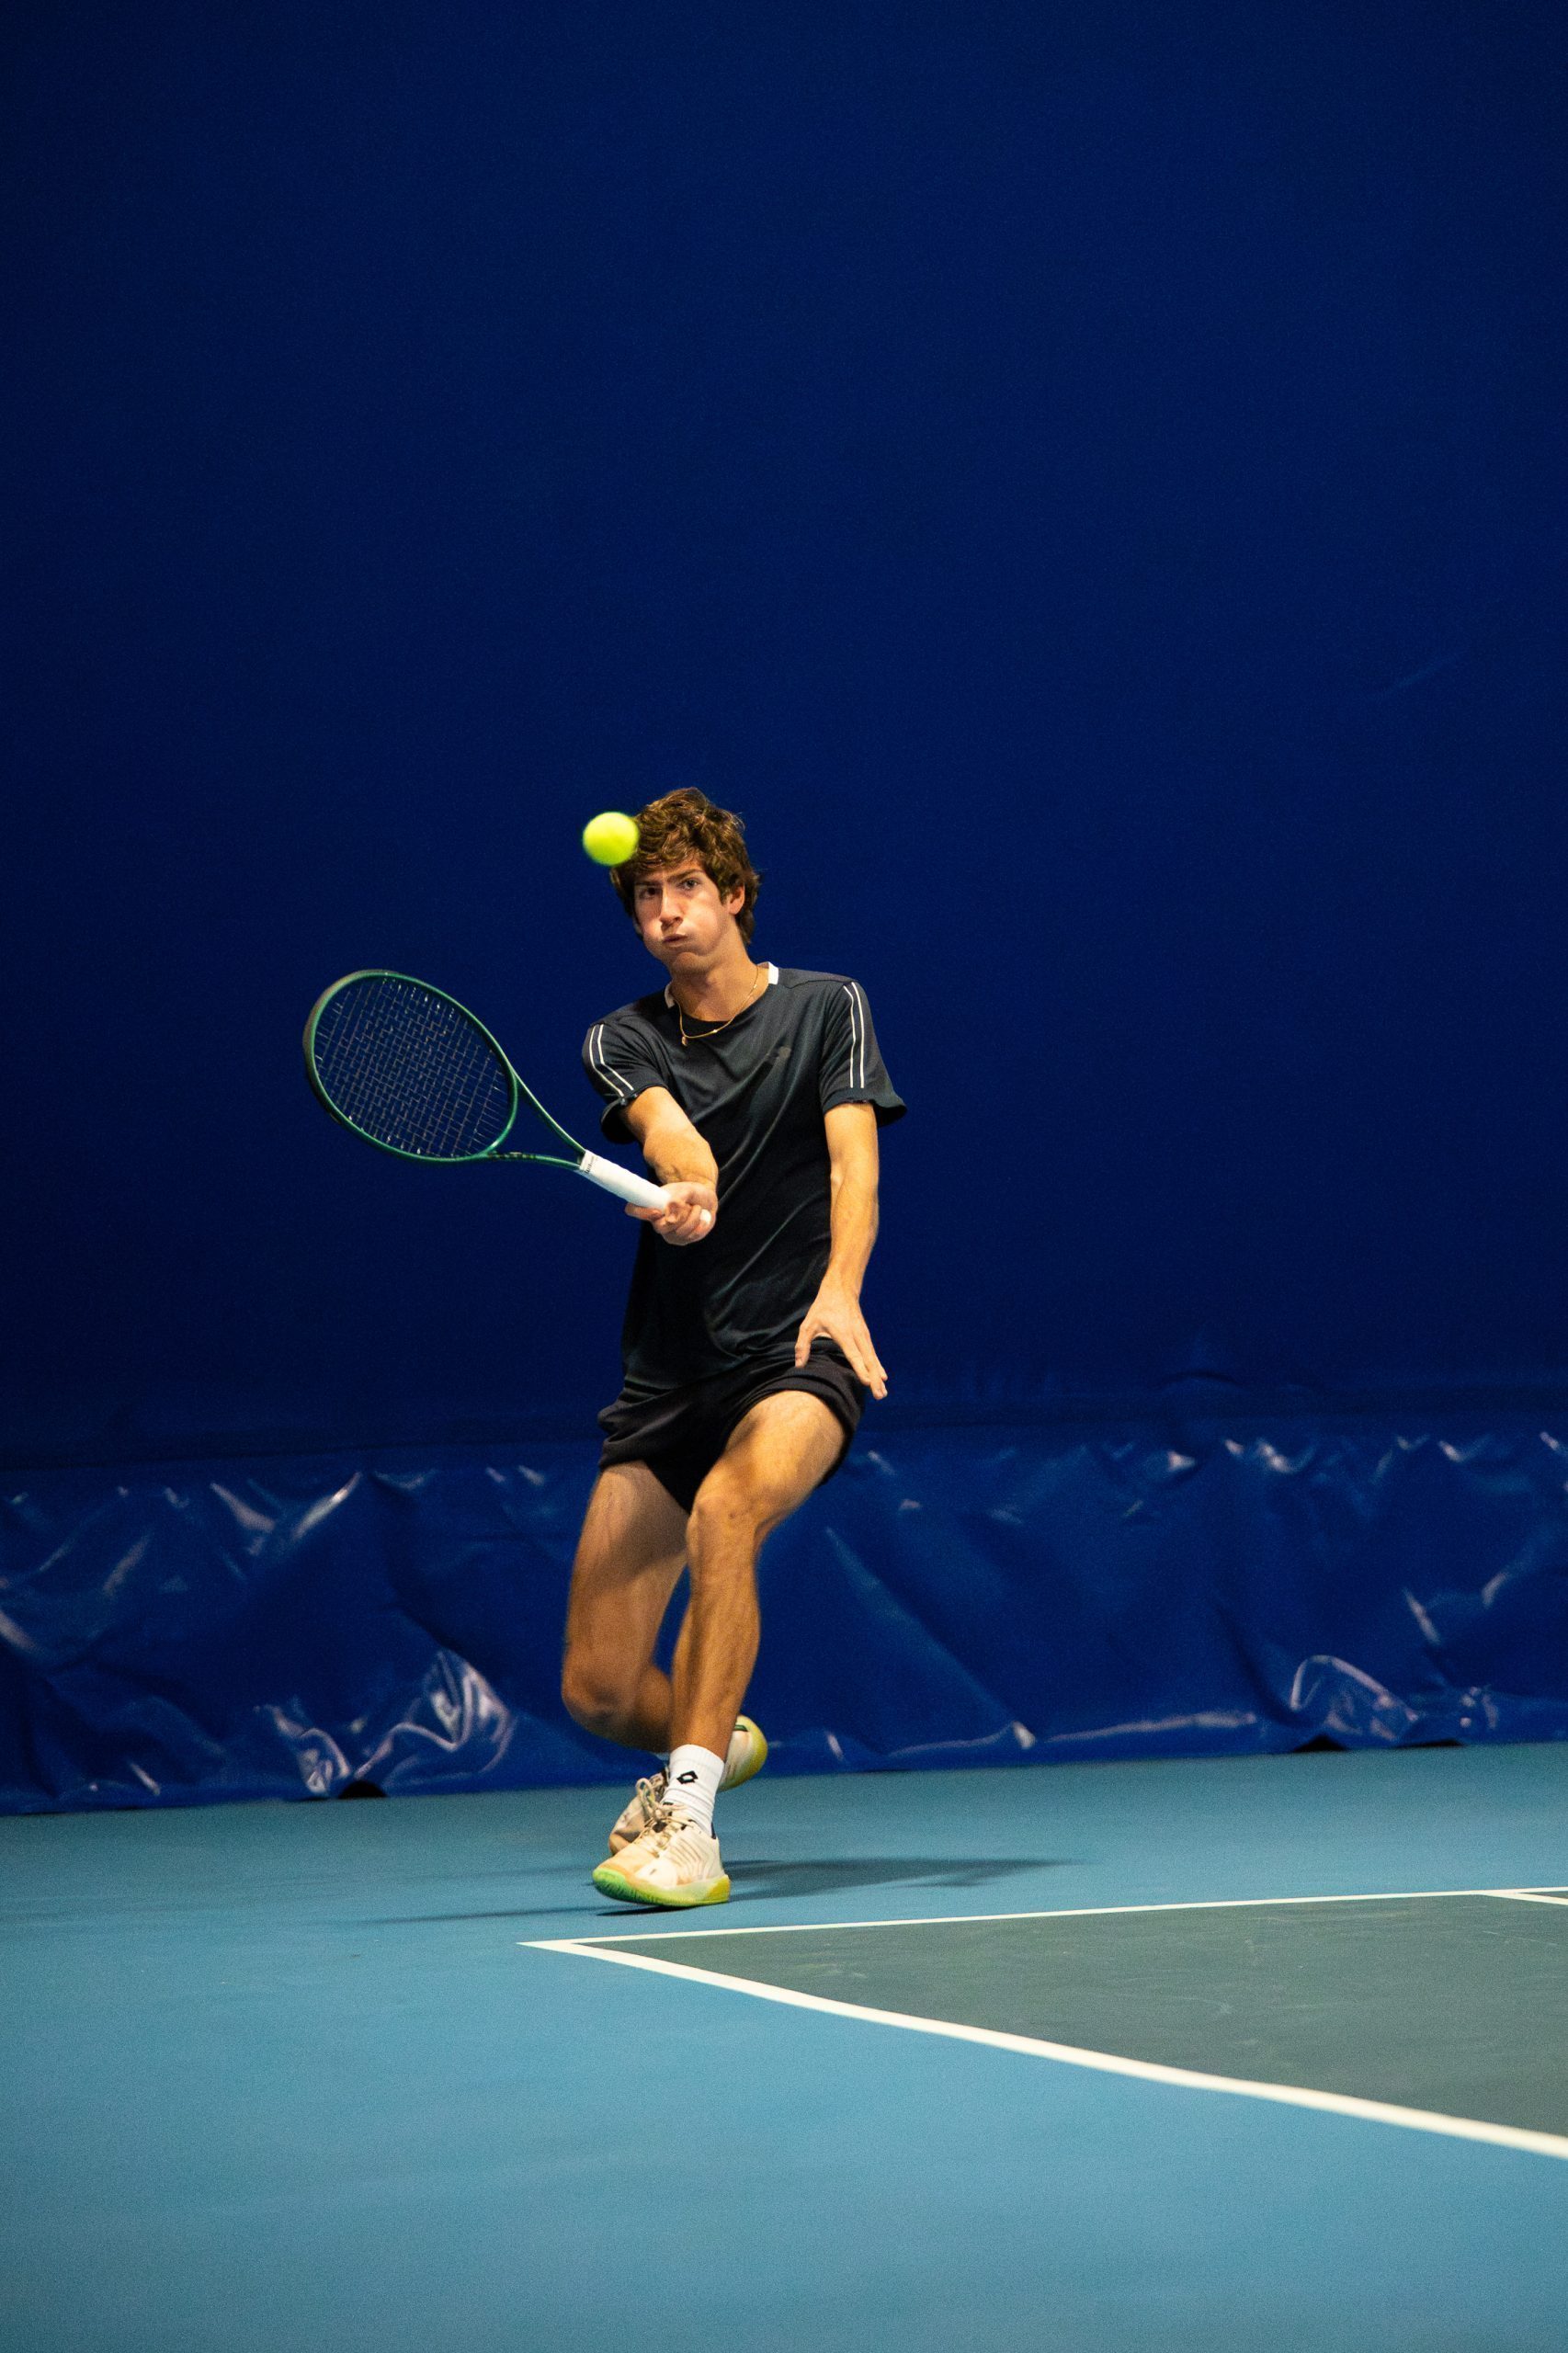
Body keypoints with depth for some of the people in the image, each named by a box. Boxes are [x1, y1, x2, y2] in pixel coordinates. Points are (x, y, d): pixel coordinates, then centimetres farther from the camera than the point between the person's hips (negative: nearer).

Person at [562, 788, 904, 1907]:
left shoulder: (826, 1007, 4)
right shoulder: (623, 1041, 8)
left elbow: (853, 1157, -11)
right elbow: (671, 1132, -15)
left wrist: (841, 1290, -31)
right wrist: (687, 1189, -40)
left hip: (798, 1354, -3)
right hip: (669, 1377, 3)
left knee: (722, 1514, -36)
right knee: (599, 1690, -1)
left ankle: (687, 1827, -33)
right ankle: (711, 1740, 34)